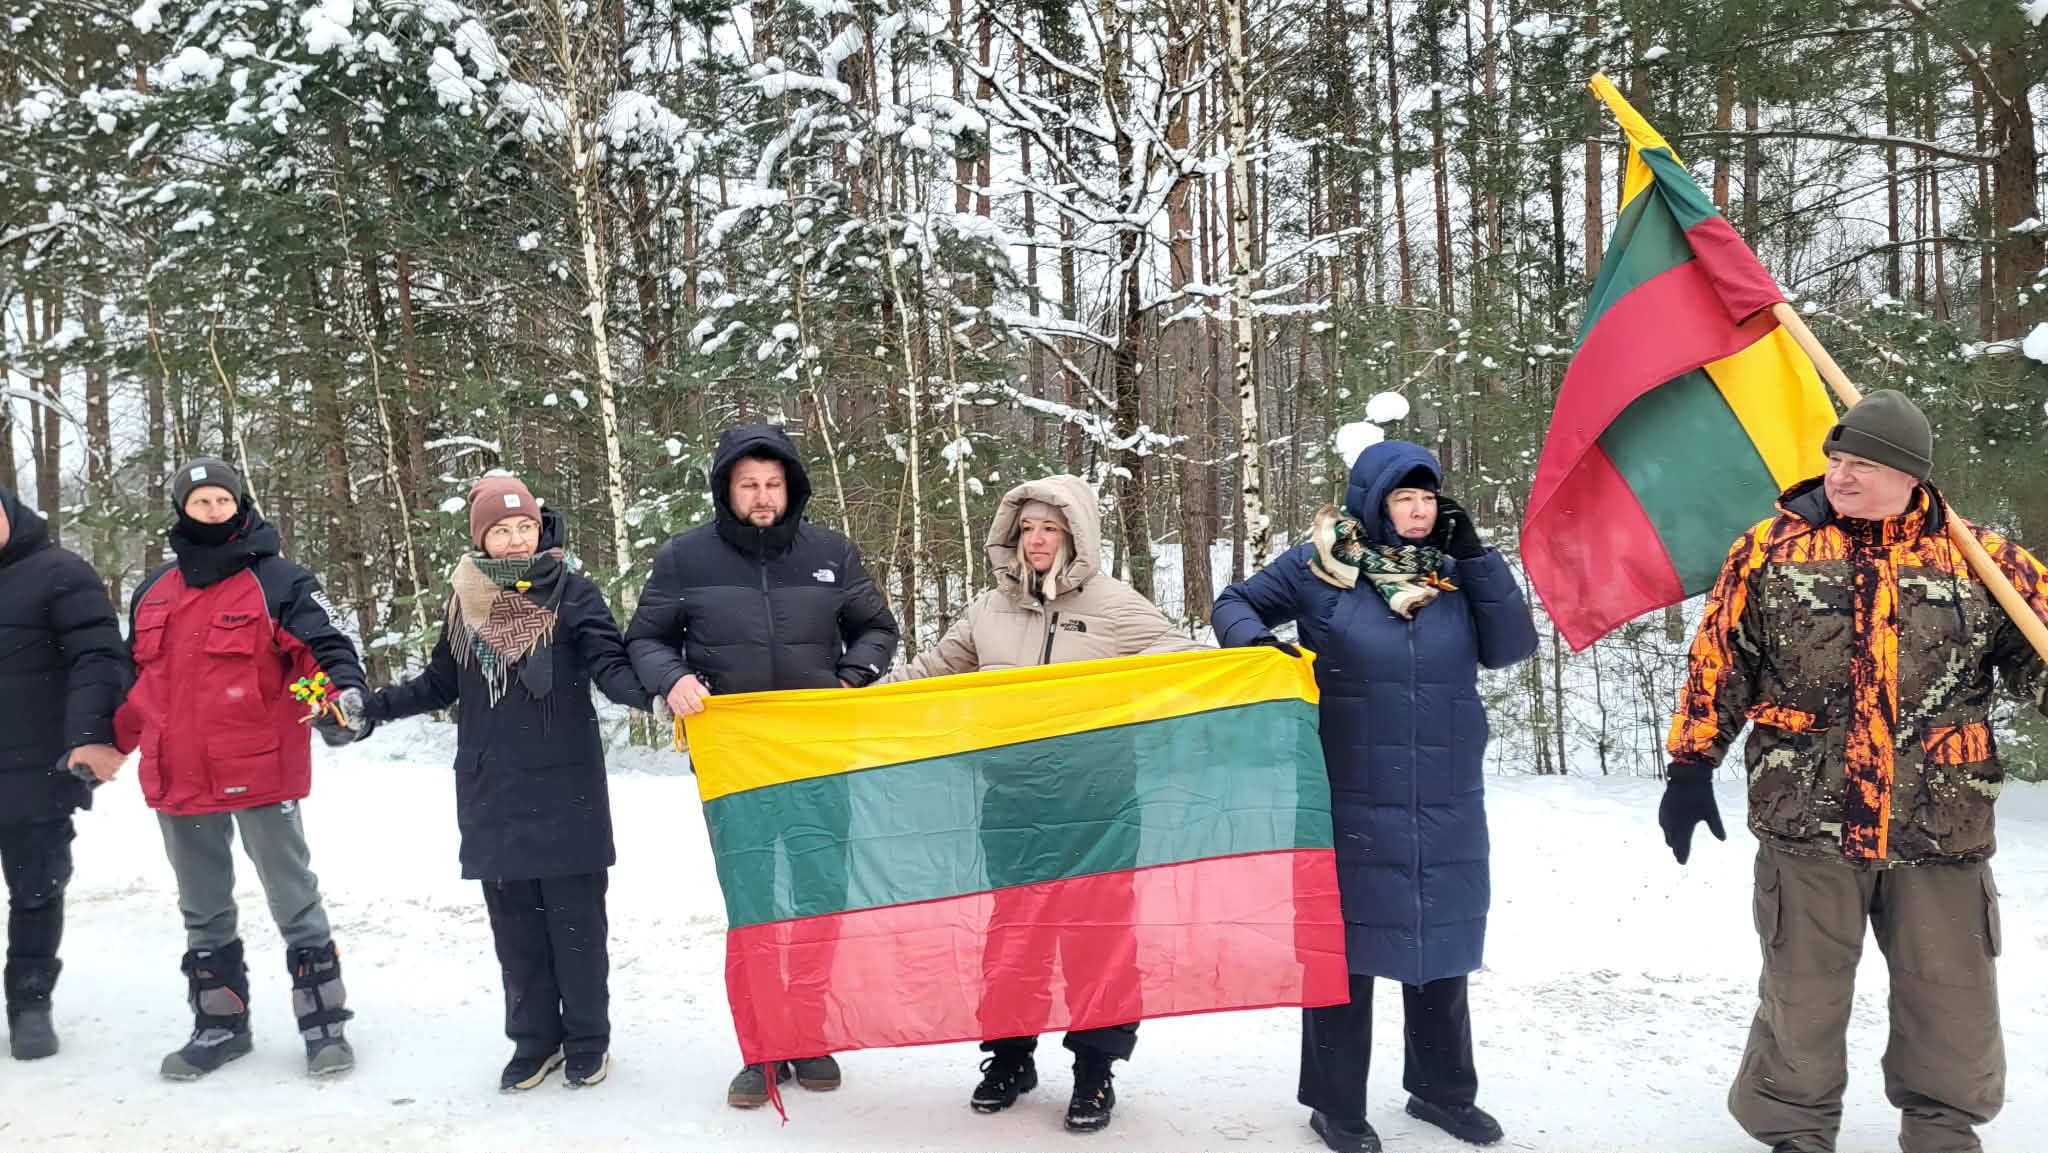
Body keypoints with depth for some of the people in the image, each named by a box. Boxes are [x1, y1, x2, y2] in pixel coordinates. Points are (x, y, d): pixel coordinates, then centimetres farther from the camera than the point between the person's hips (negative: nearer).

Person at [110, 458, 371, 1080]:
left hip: (261, 773, -5)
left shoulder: (280, 582, -5)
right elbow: (137, 682, 21)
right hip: (179, 780, 6)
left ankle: (323, 1023, 12)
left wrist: (342, 698, -32)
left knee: (294, 901, 3)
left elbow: (326, 648, -13)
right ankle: (219, 1025, 30)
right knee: (203, 910, 16)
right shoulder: (152, 593, 12)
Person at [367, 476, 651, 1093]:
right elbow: (439, 685, 18)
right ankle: (534, 1040, 23)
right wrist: (368, 706, 9)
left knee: (575, 923, 3)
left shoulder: (573, 593, -5)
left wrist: (654, 693, -34)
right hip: (493, 798, 4)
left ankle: (587, 1041, 19)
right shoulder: (467, 603, 8)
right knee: (515, 928, 9)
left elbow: (611, 666, -13)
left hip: (565, 795, -3)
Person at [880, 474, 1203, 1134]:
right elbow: (932, 672, 18)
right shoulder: (988, 611, 9)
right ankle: (1010, 1053, 25)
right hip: (1013, 797, 3)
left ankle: (1095, 1066, 16)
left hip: (1095, 797, -3)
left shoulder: (1113, 605, -2)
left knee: (1095, 925, 3)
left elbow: (1181, 662, -6)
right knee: (1014, 921, 10)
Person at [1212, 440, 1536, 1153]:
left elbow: (1512, 647, 0)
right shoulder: (1319, 566, -4)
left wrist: (1476, 558, -7)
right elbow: (1235, 604, 5)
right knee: (1347, 943, 4)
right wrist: (1254, 640, -17)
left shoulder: (1455, 568, 6)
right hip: (1351, 802, -4)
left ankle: (1443, 1089, 34)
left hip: (1448, 806, 4)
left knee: (1443, 942, 15)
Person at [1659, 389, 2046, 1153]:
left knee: (1952, 1005, 14)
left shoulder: (1980, 557, 3)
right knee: (1801, 1001, 9)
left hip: (1942, 829, 2)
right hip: (1809, 823, -1)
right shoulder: (1769, 550, 1)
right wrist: (1692, 766, 1)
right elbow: (1717, 664, 3)